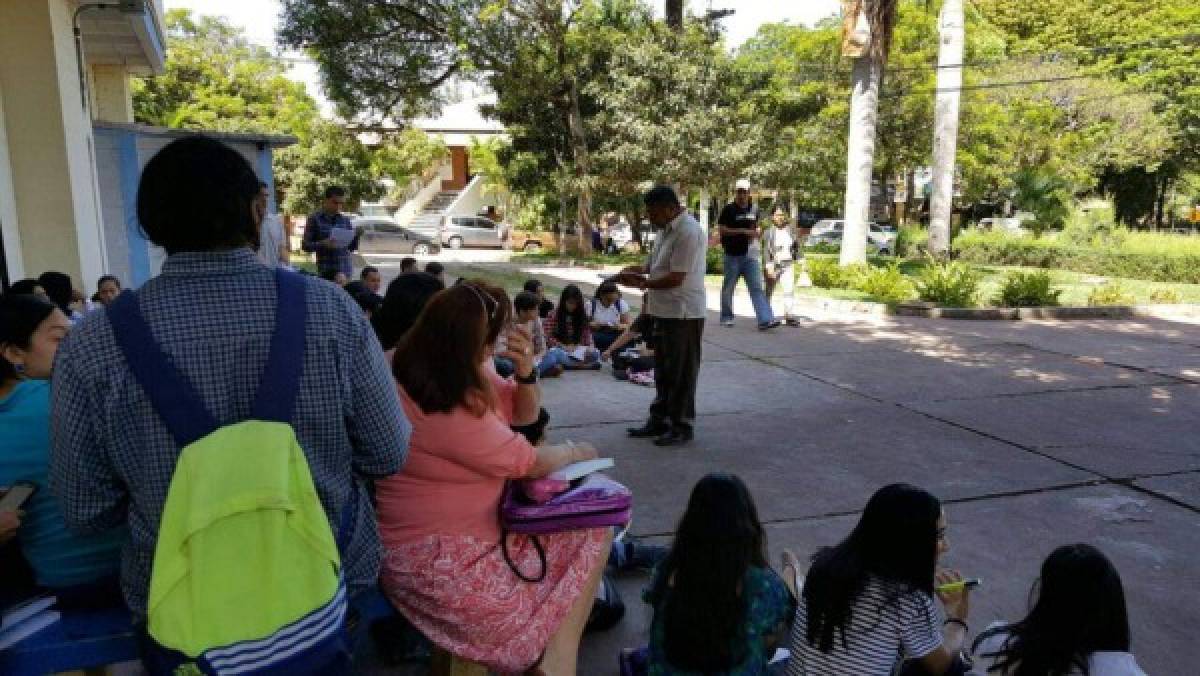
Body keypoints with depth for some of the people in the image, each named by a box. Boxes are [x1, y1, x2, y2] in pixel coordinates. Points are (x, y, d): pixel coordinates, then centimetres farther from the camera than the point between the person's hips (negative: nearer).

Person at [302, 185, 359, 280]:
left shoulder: (345, 220, 11)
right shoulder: (314, 218, 2)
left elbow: (352, 247, 13)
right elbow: (305, 245, -1)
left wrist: (356, 235, -7)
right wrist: (323, 244, -18)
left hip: (345, 269, 3)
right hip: (326, 271, -3)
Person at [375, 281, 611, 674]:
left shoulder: (456, 375, 2)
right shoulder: (445, 410, -27)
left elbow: (526, 414, 12)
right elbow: (528, 463, -15)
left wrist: (526, 371, -8)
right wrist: (575, 453, 4)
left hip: (470, 527, 10)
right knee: (594, 528, -11)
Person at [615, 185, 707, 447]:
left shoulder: (688, 232, -20)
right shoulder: (667, 229, 11)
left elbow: (676, 278, -23)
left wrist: (641, 283, -16)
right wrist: (640, 269, 4)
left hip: (683, 312, -10)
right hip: (664, 310, 10)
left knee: (681, 372, 2)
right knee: (663, 370, 17)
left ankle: (682, 426, 13)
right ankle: (660, 420, 29)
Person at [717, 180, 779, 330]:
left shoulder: (754, 209, 11)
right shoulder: (729, 209, -3)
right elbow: (721, 229, -10)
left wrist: (756, 233, 1)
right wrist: (741, 231, -15)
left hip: (750, 255, 3)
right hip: (733, 255, -3)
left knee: (757, 287, -5)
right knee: (728, 287, 8)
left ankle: (765, 320, -12)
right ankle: (726, 317, 24)